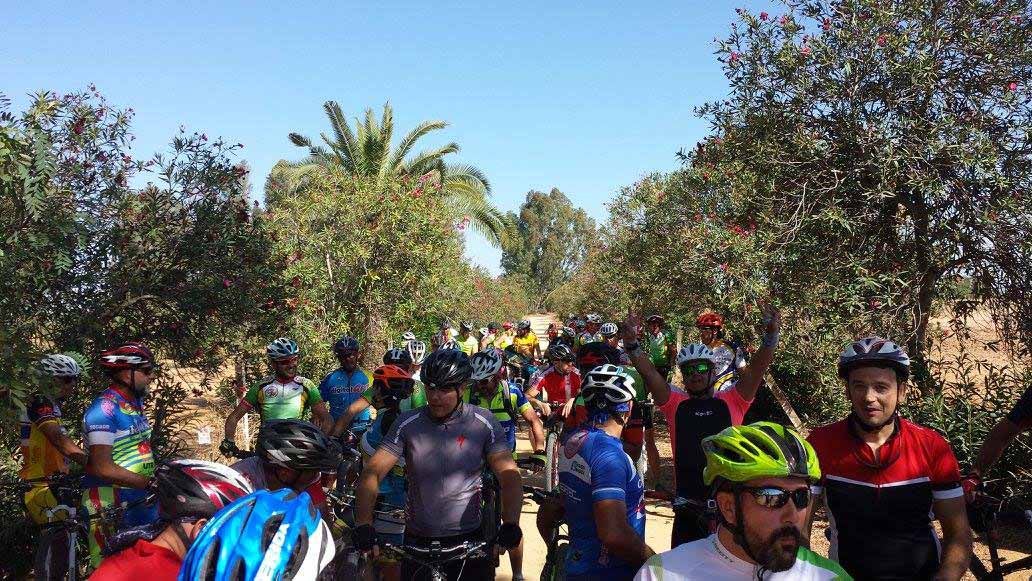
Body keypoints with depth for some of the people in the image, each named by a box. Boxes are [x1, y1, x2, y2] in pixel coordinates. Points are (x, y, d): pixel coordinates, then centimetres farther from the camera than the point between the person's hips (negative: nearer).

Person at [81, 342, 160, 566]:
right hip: (112, 508, -8)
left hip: (142, 502, 8)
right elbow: (103, 468, -21)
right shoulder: (104, 410, -17)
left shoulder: (136, 403, 11)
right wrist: (149, 482, -22)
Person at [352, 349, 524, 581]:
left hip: (469, 540, -1)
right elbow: (372, 472, -10)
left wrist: (510, 524, -27)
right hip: (417, 542, 1)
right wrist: (363, 525, -23)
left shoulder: (483, 423, -7)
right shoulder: (407, 423, -5)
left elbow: (509, 475, -12)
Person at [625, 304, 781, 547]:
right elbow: (649, 373, -9)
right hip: (688, 506, 0)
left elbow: (756, 369, -8)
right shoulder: (676, 404, 4)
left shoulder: (731, 402, 4)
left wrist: (771, 336, -24)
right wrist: (631, 343, -23)